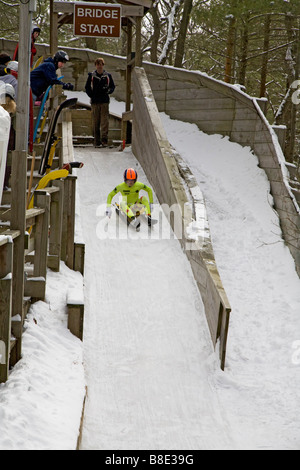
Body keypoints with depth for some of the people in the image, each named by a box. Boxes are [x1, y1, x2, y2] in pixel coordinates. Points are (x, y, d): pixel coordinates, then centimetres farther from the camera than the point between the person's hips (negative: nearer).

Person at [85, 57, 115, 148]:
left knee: (105, 121, -10)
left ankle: (104, 140, -13)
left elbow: (112, 86, 14)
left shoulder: (108, 76, 8)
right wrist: (91, 95, -1)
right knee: (95, 121, 1)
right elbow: (87, 87, 12)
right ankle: (97, 141, 5)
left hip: (105, 101, -1)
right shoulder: (91, 75, 7)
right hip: (95, 102, 1)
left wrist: (108, 90, -7)